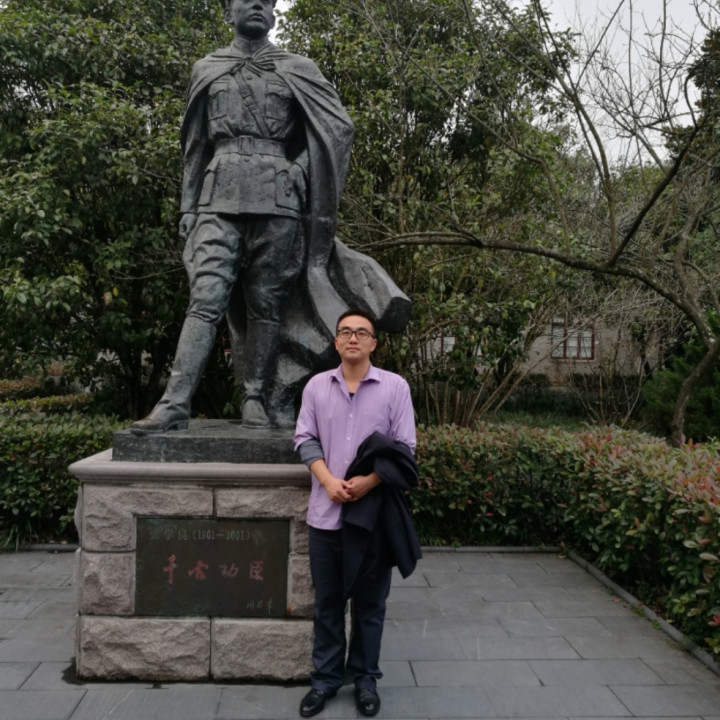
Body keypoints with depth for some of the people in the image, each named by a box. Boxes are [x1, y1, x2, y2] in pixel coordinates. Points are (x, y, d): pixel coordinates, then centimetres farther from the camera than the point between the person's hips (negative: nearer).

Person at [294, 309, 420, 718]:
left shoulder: (395, 386, -1)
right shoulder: (317, 386, 6)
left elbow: (404, 449, -4)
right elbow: (306, 439, 3)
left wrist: (368, 482, -16)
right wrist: (329, 481, -12)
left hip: (373, 512, -1)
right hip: (326, 511, 2)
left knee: (370, 603, 11)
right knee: (328, 601, 12)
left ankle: (365, 679, 27)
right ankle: (326, 678, 28)